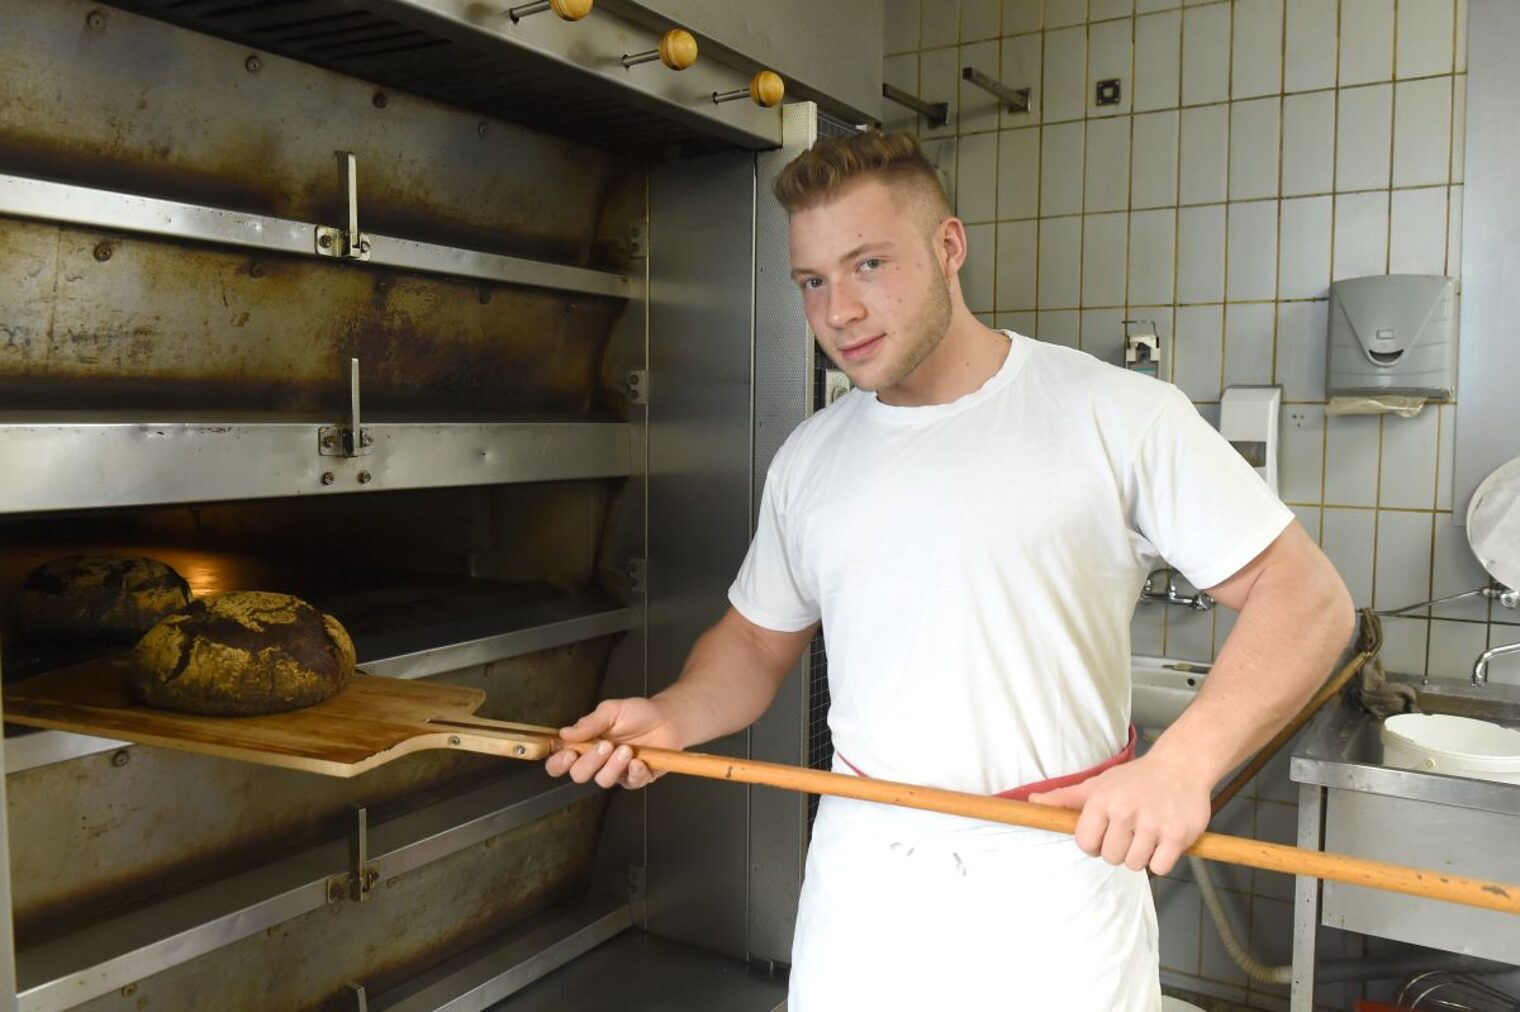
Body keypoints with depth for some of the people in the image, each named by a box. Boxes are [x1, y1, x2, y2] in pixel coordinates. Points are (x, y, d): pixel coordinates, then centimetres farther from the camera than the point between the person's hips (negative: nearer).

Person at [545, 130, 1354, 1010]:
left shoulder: (1117, 415, -9)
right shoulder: (809, 460, 6)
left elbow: (1304, 594, -10)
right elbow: (758, 638, 15)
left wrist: (1184, 761, -25)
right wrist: (673, 718, -6)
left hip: (1056, 878, -3)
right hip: (862, 874, 4)